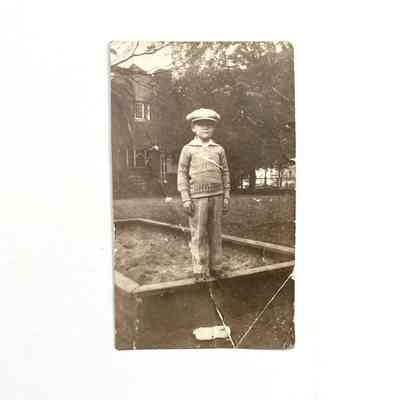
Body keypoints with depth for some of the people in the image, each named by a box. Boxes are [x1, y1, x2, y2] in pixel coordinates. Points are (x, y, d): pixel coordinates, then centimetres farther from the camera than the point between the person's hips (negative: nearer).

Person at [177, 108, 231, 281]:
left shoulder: (219, 150, 10)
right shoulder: (188, 149, 2)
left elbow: (225, 174, 12)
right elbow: (182, 174, 0)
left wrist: (226, 197, 5)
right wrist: (186, 199, -8)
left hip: (217, 196, 3)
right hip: (197, 197, -3)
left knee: (215, 233, 8)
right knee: (198, 234, 0)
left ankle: (215, 267, 19)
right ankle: (200, 270, 10)